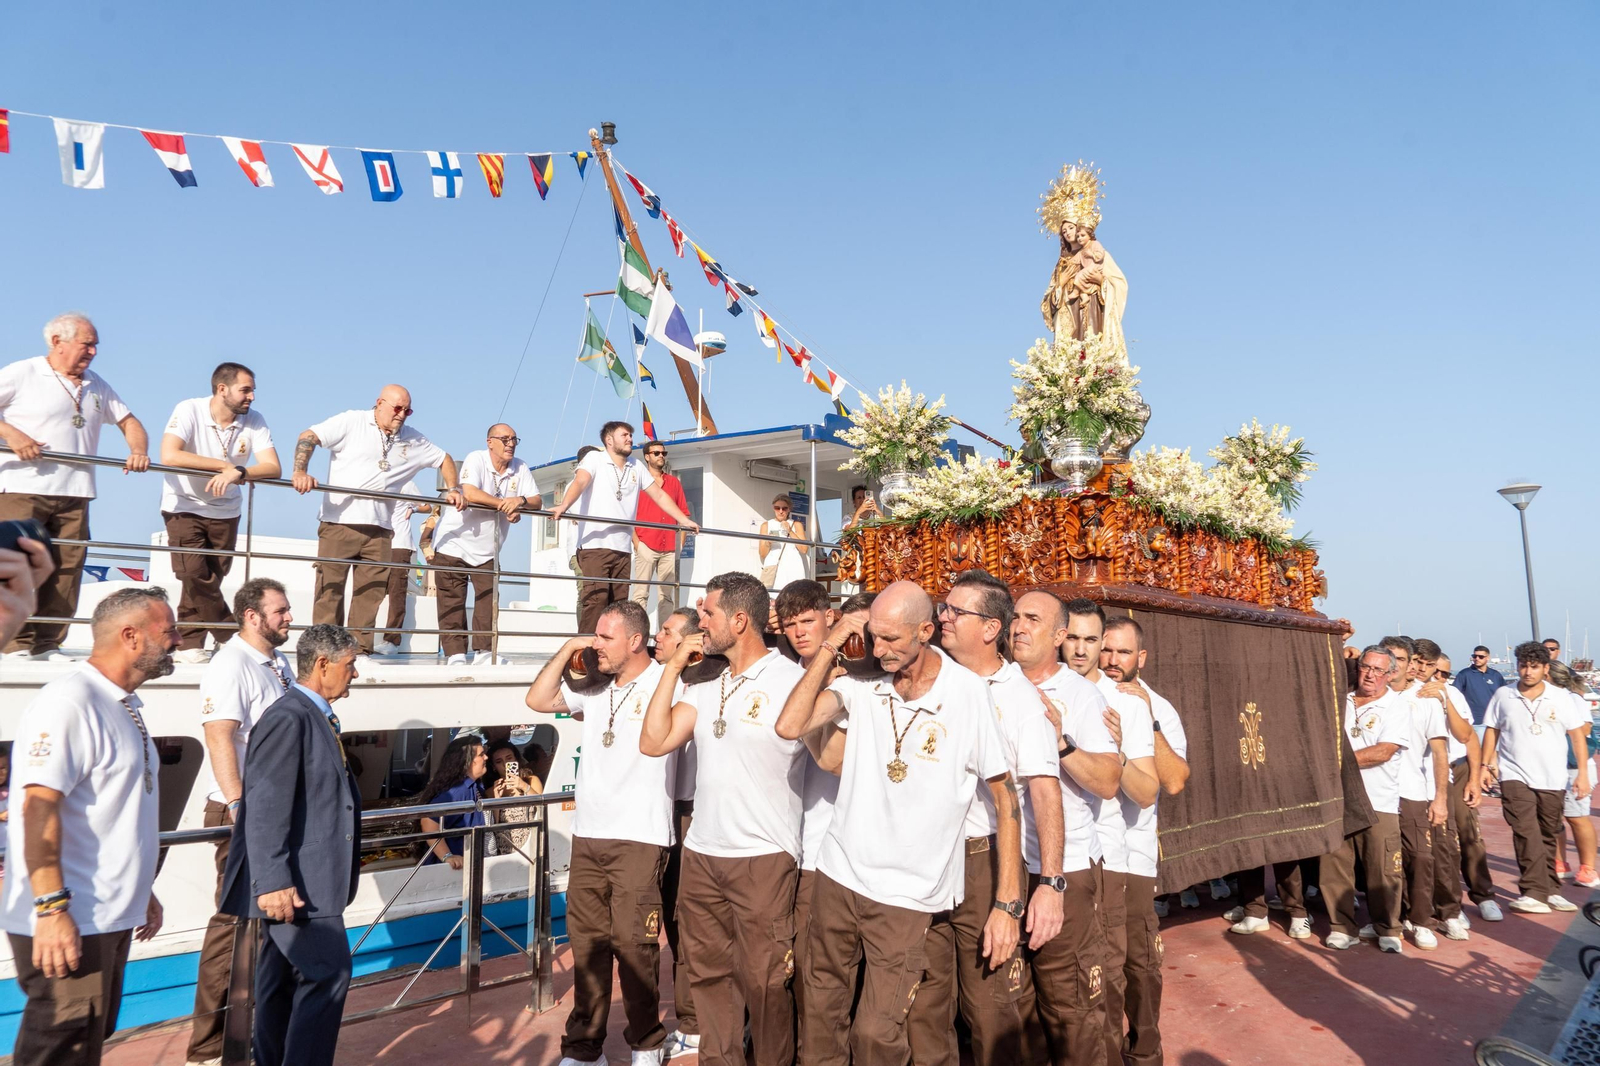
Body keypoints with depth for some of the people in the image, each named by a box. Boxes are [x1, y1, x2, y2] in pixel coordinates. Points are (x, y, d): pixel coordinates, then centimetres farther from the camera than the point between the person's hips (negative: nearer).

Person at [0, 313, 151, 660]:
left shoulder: (97, 387, 18)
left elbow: (129, 422, 19)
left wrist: (139, 451, 0)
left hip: (74, 492, 5)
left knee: (67, 567, 1)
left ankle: (48, 644, 7)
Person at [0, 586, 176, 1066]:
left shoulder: (124, 706, 13)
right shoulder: (69, 702, -17)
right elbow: (40, 806, -23)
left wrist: (140, 891, 24)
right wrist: (52, 908, -26)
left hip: (109, 919, 10)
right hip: (67, 924, -10)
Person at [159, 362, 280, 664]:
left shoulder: (254, 421, -12)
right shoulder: (189, 410, -19)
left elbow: (273, 468, -20)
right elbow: (168, 456, -31)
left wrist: (239, 473, -39)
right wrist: (225, 466, -30)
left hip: (225, 510, 3)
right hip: (184, 505, -3)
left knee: (210, 580, 5)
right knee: (195, 574, -14)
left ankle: (189, 642, 20)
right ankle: (232, 634, 0)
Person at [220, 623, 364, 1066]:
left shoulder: (315, 716, 13)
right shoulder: (288, 718, -18)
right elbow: (264, 807, -24)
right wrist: (273, 880, -27)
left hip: (306, 877, 10)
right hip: (293, 881, -10)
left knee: (282, 981, 16)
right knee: (328, 972, -7)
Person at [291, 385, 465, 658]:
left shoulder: (412, 440, 14)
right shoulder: (351, 422, 1)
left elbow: (444, 459, 25)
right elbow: (308, 437, -7)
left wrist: (454, 489, 9)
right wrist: (300, 472, -22)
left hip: (379, 528, 4)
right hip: (338, 522, -4)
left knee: (371, 591, 3)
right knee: (330, 587, -2)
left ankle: (361, 650, 10)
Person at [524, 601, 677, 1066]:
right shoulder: (594, 686, 11)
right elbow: (538, 700, 13)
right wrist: (567, 650, 5)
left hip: (639, 839, -5)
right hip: (588, 835, 6)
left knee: (632, 943, 0)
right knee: (587, 941, 12)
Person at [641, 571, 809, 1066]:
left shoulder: (793, 679, -11)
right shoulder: (704, 683, 9)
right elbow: (654, 742, 0)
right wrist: (673, 666, 0)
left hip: (764, 858, -6)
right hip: (700, 854, 6)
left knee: (764, 982, 3)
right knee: (710, 974, 17)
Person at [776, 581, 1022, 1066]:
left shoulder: (969, 693, -13)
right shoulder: (862, 681, -4)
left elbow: (1005, 798, -7)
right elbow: (789, 726, -14)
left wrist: (1008, 904, -10)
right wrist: (830, 647, -15)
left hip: (907, 896, -3)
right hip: (838, 875, 4)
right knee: (821, 1011, 17)